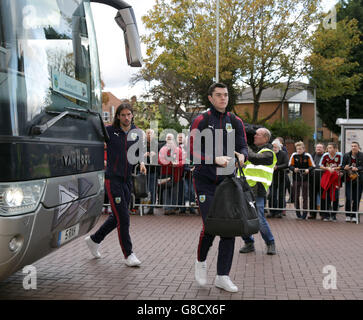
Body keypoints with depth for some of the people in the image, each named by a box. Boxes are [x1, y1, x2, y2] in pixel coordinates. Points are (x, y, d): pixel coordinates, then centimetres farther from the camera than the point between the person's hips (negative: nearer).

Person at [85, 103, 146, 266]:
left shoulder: (136, 133, 8)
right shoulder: (109, 131, -6)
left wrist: (141, 162, -2)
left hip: (127, 179, 6)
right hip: (113, 178, -6)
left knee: (116, 217, 13)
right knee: (123, 218, -7)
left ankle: (94, 239, 34)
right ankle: (128, 254, 6)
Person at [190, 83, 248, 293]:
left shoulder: (236, 122, 9)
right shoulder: (201, 121, -1)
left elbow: (243, 147, 6)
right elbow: (193, 152, -8)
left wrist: (242, 155, -18)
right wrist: (215, 159, -23)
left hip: (227, 181, 4)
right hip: (205, 182, -4)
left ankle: (223, 276, 13)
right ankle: (201, 261, 22)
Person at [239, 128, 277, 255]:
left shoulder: (268, 153, -4)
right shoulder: (254, 149, 21)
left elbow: (255, 158, -22)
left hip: (257, 192, -7)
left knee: (259, 220, -9)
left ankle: (270, 243, 13)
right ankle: (249, 243, 17)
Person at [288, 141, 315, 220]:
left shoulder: (308, 156, -6)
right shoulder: (294, 155, -2)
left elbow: (312, 166, 0)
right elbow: (290, 165, 4)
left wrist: (308, 170, -20)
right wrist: (294, 169, -16)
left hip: (305, 179, -2)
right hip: (296, 178, 2)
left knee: (305, 197, 3)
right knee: (295, 196, 7)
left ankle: (304, 213, 9)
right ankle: (298, 212, 20)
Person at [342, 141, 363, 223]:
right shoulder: (346, 155, 5)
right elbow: (343, 166, 8)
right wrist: (345, 167, -13)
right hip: (349, 180, 0)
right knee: (348, 198, -6)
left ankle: (354, 216, 14)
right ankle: (348, 215, 8)